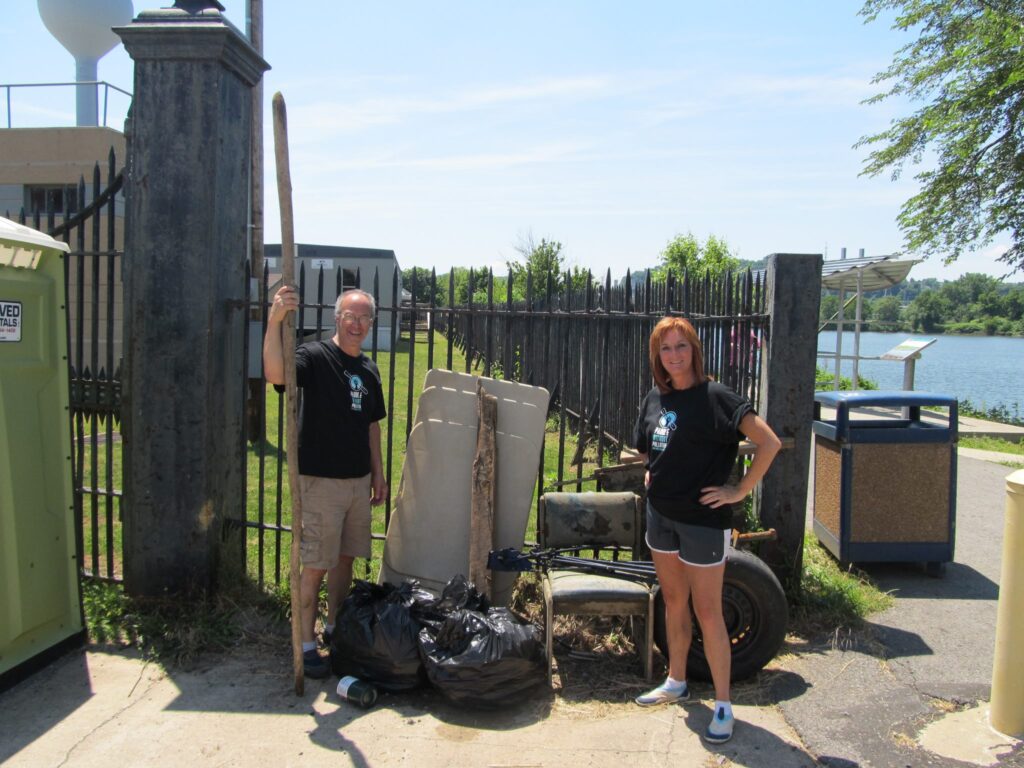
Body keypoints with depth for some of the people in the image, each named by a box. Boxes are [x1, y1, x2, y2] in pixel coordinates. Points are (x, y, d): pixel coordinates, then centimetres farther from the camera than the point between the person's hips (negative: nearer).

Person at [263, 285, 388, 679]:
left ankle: (334, 628, 32)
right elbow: (275, 374, -33)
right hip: (321, 480, -7)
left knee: (346, 558, 16)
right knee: (315, 565, -1)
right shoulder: (316, 356, -12)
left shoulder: (369, 370, 10)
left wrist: (378, 473, 15)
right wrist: (275, 321, -46)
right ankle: (306, 644, 11)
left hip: (358, 480, 7)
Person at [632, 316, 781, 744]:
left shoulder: (715, 397, -15)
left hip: (703, 519, -6)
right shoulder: (654, 399, 5)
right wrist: (651, 473, 8)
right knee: (674, 601, 18)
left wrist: (741, 491, -18)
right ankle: (676, 682, 35)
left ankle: (723, 706, 15)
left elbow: (769, 442, -21)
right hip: (660, 513, 7)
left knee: (707, 611, 1)